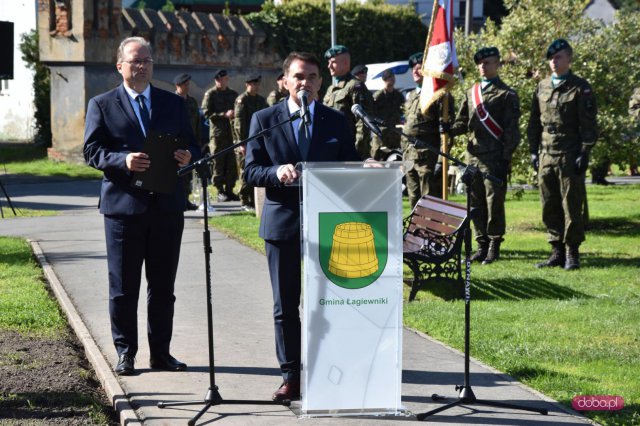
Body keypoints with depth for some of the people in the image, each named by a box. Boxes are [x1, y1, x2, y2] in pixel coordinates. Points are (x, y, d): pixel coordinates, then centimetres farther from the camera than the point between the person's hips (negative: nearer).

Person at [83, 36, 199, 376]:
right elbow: (92, 151, -4)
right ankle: (125, 353, 11)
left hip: (167, 205, 3)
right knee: (123, 287, 2)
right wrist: (123, 160, -21)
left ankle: (160, 352, 16)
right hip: (124, 205, -3)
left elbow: (192, 145, 14)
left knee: (163, 285, 8)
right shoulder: (102, 105, 4)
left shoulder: (174, 104, 13)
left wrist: (188, 156, -10)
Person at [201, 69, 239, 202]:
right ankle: (220, 192, 2)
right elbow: (206, 113, -8)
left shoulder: (233, 94, 16)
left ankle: (229, 190, 11)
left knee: (232, 163, 3)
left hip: (231, 132, 5)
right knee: (218, 163, -2)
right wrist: (224, 114, -16)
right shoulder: (210, 94, 0)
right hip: (217, 133, -5)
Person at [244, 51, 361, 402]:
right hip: (282, 224, 0)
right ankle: (291, 376, 12)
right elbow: (251, 170, 2)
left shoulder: (336, 122, 7)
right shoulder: (264, 120, 4)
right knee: (285, 307, 5)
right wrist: (277, 172, -18)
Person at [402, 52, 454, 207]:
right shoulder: (411, 96, 18)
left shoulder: (440, 95, -6)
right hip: (409, 158, 8)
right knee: (414, 203, 10)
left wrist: (441, 160, -17)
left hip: (429, 158, -8)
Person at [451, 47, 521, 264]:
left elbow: (511, 129, -4)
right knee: (476, 203, 6)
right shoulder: (471, 92, 17)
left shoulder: (507, 94, 1)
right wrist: (448, 131, -3)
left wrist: (507, 157, -10)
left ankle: (494, 246, 3)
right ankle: (482, 245, 13)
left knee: (494, 202, -4)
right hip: (473, 154, 5)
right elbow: (463, 122, 18)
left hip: (495, 157, -5)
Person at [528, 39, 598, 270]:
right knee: (549, 208, 6)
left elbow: (589, 125, -5)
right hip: (546, 156, 5)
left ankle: (572, 253, 4)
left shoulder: (580, 88, -2)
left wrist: (584, 154, -12)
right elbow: (534, 121, 17)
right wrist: (533, 150, 10)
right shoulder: (542, 87, 13)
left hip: (569, 156, -5)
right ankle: (557, 251, 14)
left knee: (571, 206, -2)